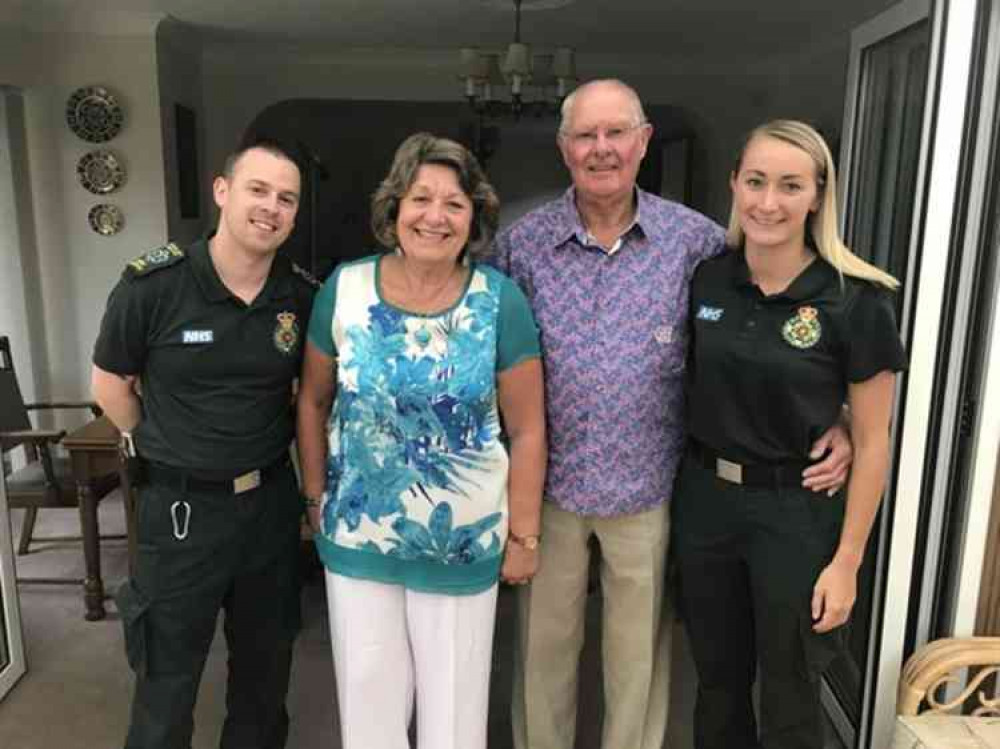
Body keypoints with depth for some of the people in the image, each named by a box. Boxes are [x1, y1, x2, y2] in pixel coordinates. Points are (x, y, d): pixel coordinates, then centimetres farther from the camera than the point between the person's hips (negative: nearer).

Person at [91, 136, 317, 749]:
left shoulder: (304, 295, -5)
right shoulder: (152, 284, -13)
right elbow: (110, 383, 1)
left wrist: (271, 445, 8)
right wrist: (167, 450, 5)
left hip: (273, 499, 3)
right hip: (182, 506, -3)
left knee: (266, 669, 20)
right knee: (167, 679, 13)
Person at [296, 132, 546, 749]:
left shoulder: (501, 302, -12)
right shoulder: (345, 289, -8)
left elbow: (526, 429, -6)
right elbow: (314, 401, 5)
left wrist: (524, 535, -4)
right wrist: (316, 495, 7)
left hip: (464, 543, -1)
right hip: (356, 535, 2)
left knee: (453, 698, 17)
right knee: (367, 693, 19)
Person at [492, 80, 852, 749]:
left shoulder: (696, 240, -6)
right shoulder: (522, 243, -4)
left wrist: (828, 424, -7)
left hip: (648, 486, 0)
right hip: (548, 482, 1)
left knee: (639, 651, 17)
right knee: (544, 642, 19)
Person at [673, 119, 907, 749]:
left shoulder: (857, 300, -14)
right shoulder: (704, 280, -2)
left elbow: (872, 442, -10)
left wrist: (847, 561, -10)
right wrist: (693, 482, 5)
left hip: (796, 511, -3)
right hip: (704, 499, 4)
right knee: (718, 680, 21)